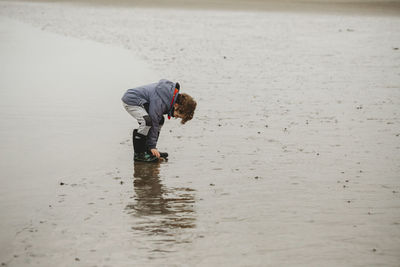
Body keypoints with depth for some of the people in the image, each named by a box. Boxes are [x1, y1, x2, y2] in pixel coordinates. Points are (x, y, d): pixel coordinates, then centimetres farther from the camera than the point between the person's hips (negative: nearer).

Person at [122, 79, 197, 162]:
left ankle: (148, 150, 12)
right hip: (131, 101, -10)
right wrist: (152, 146, -19)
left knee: (160, 120, 9)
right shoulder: (160, 102, -32)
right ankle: (138, 154, -20)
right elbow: (154, 124, -26)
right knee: (148, 121, -30)